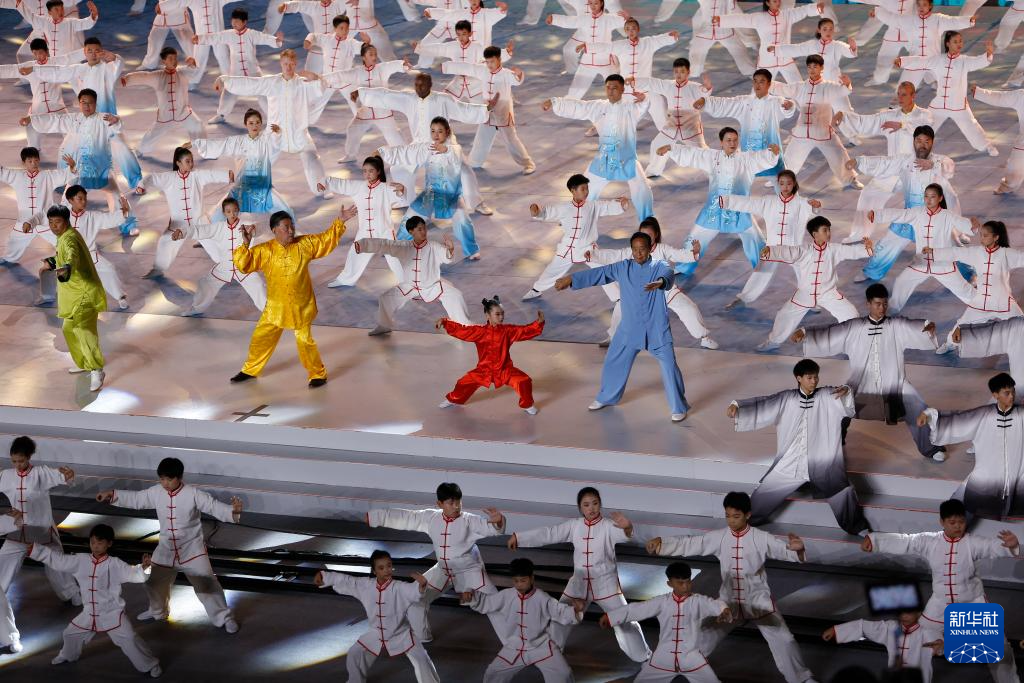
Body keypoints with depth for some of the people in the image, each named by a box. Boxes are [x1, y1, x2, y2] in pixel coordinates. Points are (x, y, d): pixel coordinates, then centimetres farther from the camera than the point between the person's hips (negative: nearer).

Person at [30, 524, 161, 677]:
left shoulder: (115, 564, -15)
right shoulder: (80, 561, -4)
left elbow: (133, 574, -20)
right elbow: (57, 559, -1)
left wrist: (143, 567, -42)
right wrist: (33, 549, -3)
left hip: (112, 614, -5)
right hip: (89, 614, 5)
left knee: (129, 640, -13)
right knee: (71, 634, 21)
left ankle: (150, 665, 3)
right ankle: (67, 655, 54)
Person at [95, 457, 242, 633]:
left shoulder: (193, 494, -21)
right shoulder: (156, 492, -8)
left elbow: (214, 507, -25)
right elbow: (135, 499, 5)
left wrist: (234, 510, -44)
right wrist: (111, 494, -2)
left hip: (192, 550, -5)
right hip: (166, 549, 5)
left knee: (206, 585, -6)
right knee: (155, 583, 21)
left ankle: (224, 618, 11)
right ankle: (158, 612, 49)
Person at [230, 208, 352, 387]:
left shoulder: (305, 244, -6)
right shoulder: (264, 251, -10)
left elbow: (327, 238, 3)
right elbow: (243, 264, -12)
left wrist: (340, 222, -5)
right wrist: (245, 245, -25)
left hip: (301, 306, -1)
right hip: (276, 307, 1)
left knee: (305, 340, -3)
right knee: (261, 338, 10)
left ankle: (318, 374, 16)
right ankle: (250, 370, 31)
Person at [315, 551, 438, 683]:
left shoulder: (399, 588, -27)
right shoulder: (365, 585, -13)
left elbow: (413, 590, -46)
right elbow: (345, 581, -3)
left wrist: (421, 584, -69)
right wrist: (323, 576, -3)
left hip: (400, 635, -4)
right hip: (376, 635, 4)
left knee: (421, 659, -11)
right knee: (354, 656, 9)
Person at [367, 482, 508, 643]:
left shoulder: (469, 521, -23)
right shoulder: (430, 518, -11)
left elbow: (490, 527, -38)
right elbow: (403, 518, -8)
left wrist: (498, 521, -63)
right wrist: (372, 516, -10)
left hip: (470, 571, -4)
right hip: (443, 571, 4)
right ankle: (422, 636, 30)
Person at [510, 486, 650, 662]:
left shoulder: (609, 525, -15)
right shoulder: (574, 526, -2)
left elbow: (628, 536, -33)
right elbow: (547, 534, 0)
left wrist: (627, 528, -58)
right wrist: (518, 537, -1)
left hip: (606, 584, -4)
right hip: (579, 583, 4)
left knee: (625, 621, -1)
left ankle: (644, 657, 13)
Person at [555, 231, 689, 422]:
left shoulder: (659, 266, -9)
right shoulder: (623, 268, 2)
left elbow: (668, 274, -32)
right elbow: (598, 273, 4)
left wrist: (660, 282, -56)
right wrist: (571, 279, 2)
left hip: (657, 329, -4)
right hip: (630, 328, 4)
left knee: (669, 366, -6)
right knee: (614, 362, 15)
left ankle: (679, 407, 8)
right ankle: (606, 397, 38)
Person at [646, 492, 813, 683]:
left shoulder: (761, 538, -15)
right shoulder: (718, 537, -7)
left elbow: (785, 550, -24)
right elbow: (689, 544, -7)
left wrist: (798, 548, -49)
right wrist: (660, 542, -22)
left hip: (758, 601, -2)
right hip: (729, 601, 2)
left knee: (783, 640, -5)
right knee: (703, 636, 10)